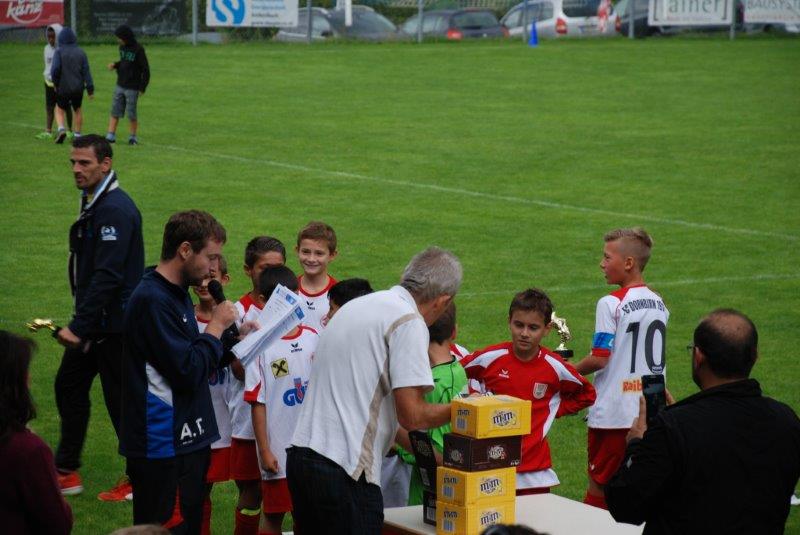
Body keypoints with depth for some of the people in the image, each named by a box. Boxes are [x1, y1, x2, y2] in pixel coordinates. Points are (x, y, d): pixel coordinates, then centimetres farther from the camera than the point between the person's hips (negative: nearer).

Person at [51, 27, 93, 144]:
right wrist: (90, 89, -1)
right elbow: (86, 71, -1)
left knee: (59, 110, 14)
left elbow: (55, 69, -18)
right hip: (78, 88, 3)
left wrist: (55, 83, -1)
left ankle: (61, 128, -11)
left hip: (63, 87, -3)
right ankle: (77, 134, 20)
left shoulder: (59, 52, -8)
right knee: (77, 110, 21)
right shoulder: (80, 52, 2)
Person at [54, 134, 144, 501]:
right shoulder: (94, 203, 12)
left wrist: (79, 326, -26)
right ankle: (66, 472, 25)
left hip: (113, 324, -10)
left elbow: (107, 277, -27)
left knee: (120, 399, -2)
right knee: (69, 385, 15)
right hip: (95, 321, 10)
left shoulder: (114, 209, -21)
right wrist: (79, 322, 19)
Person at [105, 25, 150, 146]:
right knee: (115, 112, 3)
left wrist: (142, 88, -13)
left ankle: (133, 137, 14)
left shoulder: (138, 50, -14)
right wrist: (115, 65, -2)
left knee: (132, 114, 1)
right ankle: (111, 136, 5)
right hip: (120, 86, 6)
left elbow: (145, 70, -12)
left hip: (132, 88, -6)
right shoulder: (122, 47, 7)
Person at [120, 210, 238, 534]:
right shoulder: (153, 300, -18)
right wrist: (216, 325, -10)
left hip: (186, 441, 10)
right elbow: (189, 371, -22)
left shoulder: (177, 295, 14)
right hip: (164, 448, -10)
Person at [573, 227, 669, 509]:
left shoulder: (611, 304, -13)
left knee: (599, 484, 4)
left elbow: (600, 359, -16)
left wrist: (571, 371, 0)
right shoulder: (659, 303, 8)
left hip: (612, 412, -6)